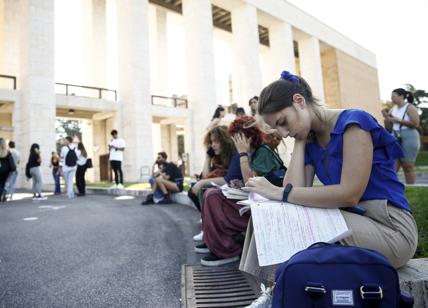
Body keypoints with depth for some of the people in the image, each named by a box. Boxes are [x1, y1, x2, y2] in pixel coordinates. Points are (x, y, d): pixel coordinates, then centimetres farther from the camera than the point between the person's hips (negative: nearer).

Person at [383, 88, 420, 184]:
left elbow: (416, 124, -15)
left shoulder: (410, 107, -5)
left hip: (409, 139, -5)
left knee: (408, 166, -1)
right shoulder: (393, 109, 11)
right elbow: (389, 127, 15)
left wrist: (398, 120, -16)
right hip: (395, 139, 6)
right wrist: (386, 118, -4)